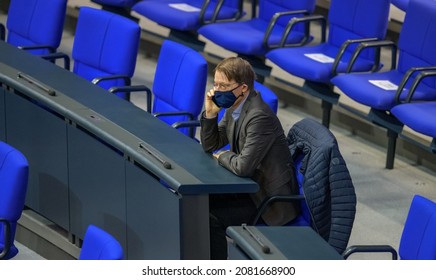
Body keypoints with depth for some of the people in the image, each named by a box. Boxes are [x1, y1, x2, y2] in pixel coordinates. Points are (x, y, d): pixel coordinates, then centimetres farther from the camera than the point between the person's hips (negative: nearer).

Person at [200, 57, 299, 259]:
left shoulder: (260, 117, -27)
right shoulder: (234, 108, 2)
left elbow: (243, 167, -32)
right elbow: (210, 146, 11)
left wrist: (223, 156, -11)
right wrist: (210, 113, -6)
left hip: (272, 200, -9)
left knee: (211, 218, -19)